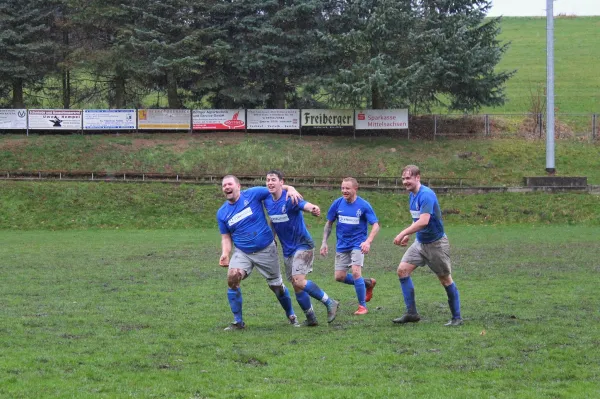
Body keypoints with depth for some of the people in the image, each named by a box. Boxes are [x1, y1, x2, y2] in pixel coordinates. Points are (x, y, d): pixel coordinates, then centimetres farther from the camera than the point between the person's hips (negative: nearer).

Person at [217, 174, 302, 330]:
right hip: (242, 252, 2)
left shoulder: (252, 194, -10)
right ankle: (238, 322, -10)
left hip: (266, 250, -2)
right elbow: (226, 237, 6)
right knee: (232, 278, -22)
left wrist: (290, 189, -27)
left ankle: (291, 315, 35)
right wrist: (225, 254, -11)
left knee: (276, 285, 8)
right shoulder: (222, 213, 1)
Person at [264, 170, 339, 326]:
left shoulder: (289, 199, -19)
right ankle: (311, 318, 19)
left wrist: (313, 209, -62)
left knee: (299, 281, -21)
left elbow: (304, 205, -39)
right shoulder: (267, 201, 2)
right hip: (287, 249, 7)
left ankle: (330, 303, -7)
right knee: (296, 286, 7)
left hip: (302, 245, -7)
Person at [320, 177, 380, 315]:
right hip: (342, 245, 5)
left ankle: (362, 306, -5)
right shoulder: (338, 203, -3)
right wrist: (324, 242, 2)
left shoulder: (364, 205, -12)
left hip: (358, 244, -5)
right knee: (339, 277, 2)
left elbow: (376, 225, -11)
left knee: (355, 272, -20)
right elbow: (329, 223, 8)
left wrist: (368, 242, -26)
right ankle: (368, 283, 27)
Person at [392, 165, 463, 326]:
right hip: (420, 242, 9)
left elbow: (423, 221, -32)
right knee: (402, 270, -5)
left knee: (445, 280, 1)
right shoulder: (412, 195, 6)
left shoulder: (426, 195, -23)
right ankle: (411, 313, -1)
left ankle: (457, 318, 12)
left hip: (436, 243, -9)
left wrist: (403, 233, -29)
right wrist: (408, 235, 9)